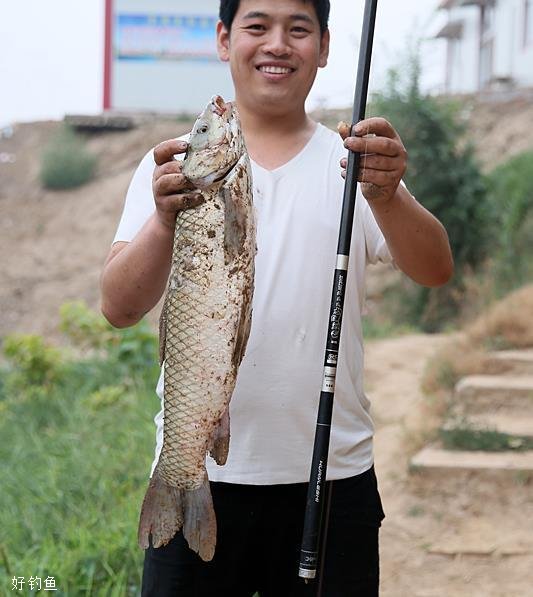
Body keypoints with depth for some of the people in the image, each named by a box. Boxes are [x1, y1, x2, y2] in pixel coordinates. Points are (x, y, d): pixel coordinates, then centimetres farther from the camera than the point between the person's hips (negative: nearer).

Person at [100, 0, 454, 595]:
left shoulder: (353, 163, 5)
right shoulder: (175, 164, 2)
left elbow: (434, 272, -10)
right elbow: (119, 307, -9)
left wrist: (386, 195, -30)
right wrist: (165, 220, -28)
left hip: (335, 476, 1)